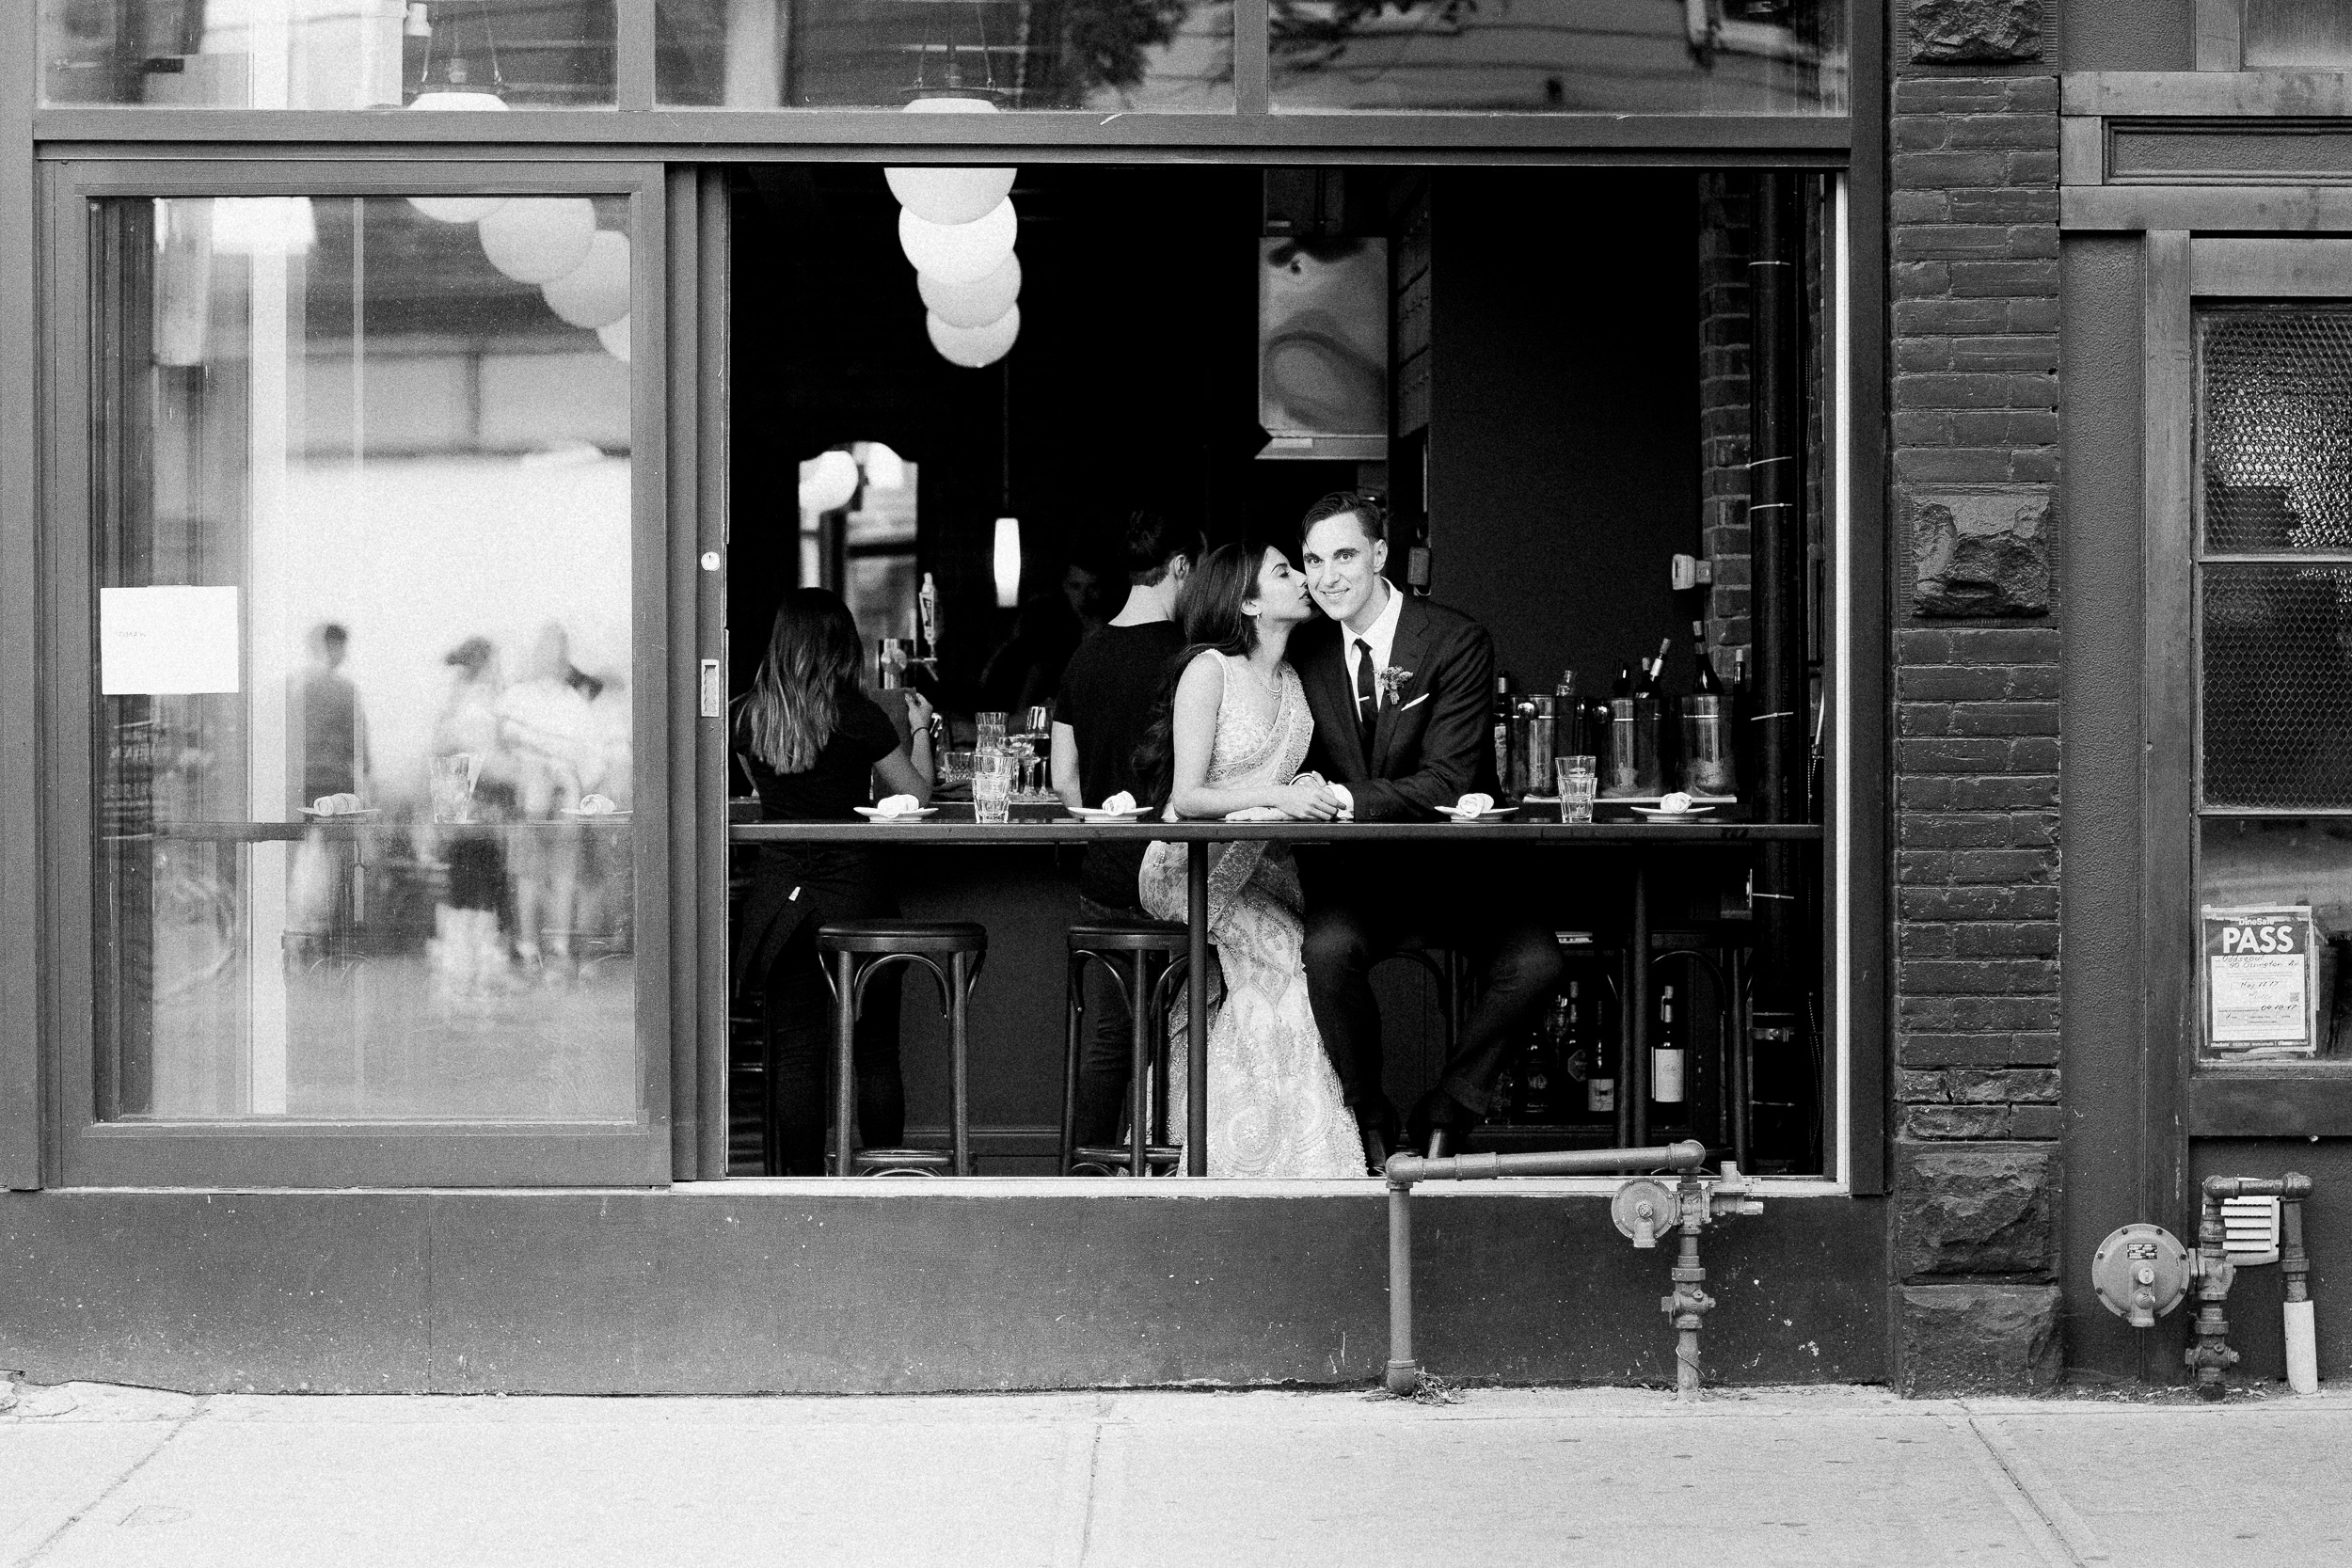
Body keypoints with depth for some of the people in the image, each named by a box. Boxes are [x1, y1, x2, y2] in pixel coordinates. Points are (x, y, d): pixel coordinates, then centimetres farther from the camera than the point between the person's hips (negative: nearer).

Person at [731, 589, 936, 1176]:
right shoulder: (855, 714, -9)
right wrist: (919, 729, 15)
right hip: (853, 890, -3)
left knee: (794, 1051, 6)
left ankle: (801, 1183, 6)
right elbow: (917, 794, -1)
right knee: (874, 1051, 6)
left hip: (780, 895, 3)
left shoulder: (750, 715, 1)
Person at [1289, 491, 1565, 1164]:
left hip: (1451, 864, -1)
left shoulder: (1456, 642, -7)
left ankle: (1444, 1114, -4)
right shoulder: (1309, 649, 6)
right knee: (1329, 948, -32)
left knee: (1534, 963, -27)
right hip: (1354, 873, 1)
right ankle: (1370, 1124, -10)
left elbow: (1448, 782, -15)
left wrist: (1347, 799, -28)